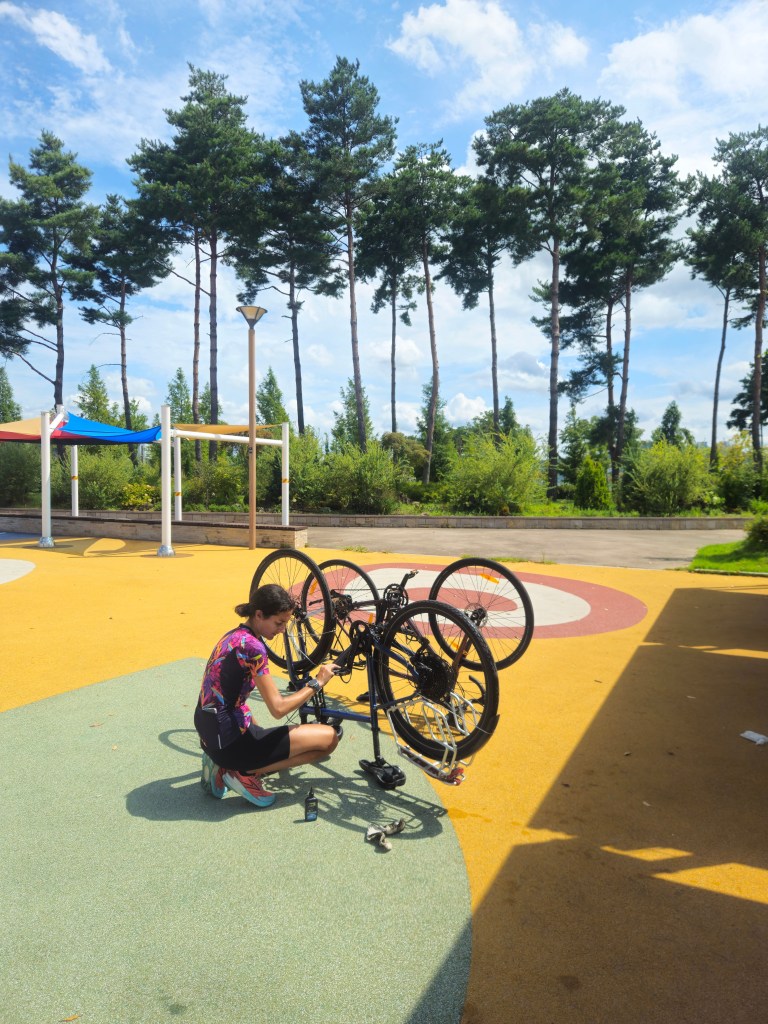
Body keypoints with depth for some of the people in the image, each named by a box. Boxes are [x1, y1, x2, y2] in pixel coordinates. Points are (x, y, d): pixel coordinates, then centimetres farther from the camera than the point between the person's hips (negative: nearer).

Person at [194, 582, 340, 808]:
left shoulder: (234, 636, 8)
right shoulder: (252, 646, -20)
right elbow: (278, 708, -19)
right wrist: (316, 683, -8)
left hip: (212, 735, 9)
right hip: (230, 742, -9)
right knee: (329, 737, -7)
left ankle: (225, 766, 15)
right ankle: (245, 774, -4)